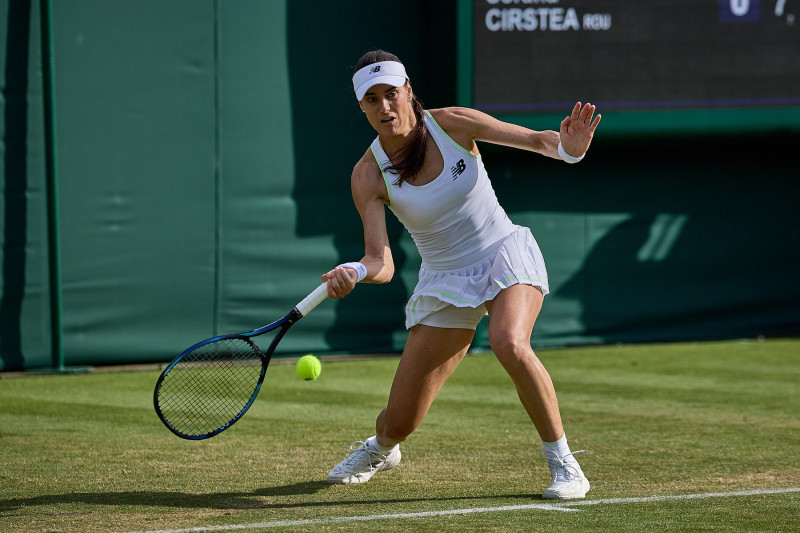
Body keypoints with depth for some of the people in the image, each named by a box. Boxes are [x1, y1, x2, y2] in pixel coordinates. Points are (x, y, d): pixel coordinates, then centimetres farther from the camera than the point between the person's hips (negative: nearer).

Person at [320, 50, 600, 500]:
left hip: (507, 255, -1)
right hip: (446, 281, 1)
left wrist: (565, 147, -36)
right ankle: (381, 449, 41)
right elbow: (382, 263, -19)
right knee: (400, 421, 0)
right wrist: (355, 273, -43)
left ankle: (563, 462, -20)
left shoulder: (452, 124, -14)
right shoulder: (369, 176, -13)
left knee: (510, 344, -36)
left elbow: (535, 139, -12)